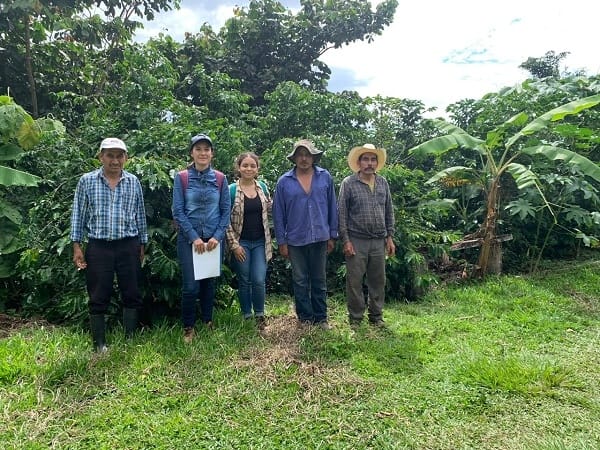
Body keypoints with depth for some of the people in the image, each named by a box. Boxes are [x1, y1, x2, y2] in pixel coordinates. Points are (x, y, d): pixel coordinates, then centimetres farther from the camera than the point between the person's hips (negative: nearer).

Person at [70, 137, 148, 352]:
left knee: (132, 295, 7)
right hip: (98, 247, -1)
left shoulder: (133, 182, 4)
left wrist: (142, 245, 10)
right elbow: (78, 215, 3)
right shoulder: (87, 181, 1)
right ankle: (99, 345, 18)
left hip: (128, 247, 2)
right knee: (98, 298, 5)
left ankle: (130, 340, 21)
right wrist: (77, 246, -1)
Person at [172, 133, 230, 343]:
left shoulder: (220, 178, 3)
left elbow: (226, 210, 3)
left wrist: (217, 236, -7)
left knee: (210, 283, 10)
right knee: (191, 286, -5)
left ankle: (208, 322, 29)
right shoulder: (181, 177, -2)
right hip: (189, 239, -2)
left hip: (213, 239, 2)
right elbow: (178, 211, -5)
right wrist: (194, 238, -11)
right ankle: (188, 327, 16)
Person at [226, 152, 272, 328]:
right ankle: (247, 316, 26)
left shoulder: (262, 187, 4)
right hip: (241, 243, -2)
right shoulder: (231, 190, -7)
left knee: (259, 281, -2)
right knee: (244, 282, 8)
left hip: (260, 242, 2)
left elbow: (270, 208, 17)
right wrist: (234, 245, -11)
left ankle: (260, 315, 20)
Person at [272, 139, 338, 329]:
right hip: (296, 240, 0)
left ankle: (321, 318, 24)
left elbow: (332, 207, 4)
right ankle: (305, 318, 23)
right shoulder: (284, 182, -2)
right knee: (300, 282, 9)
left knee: (319, 280, 12)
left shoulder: (325, 177, 0)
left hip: (320, 238, 1)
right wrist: (281, 241, -2)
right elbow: (278, 214, 0)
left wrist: (332, 235, 4)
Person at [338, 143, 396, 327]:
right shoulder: (348, 183, -3)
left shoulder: (383, 183, 10)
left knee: (378, 281, 11)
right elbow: (342, 214, -5)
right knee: (355, 281, 3)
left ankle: (376, 316, 26)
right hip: (356, 241, -4)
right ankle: (355, 318, 17)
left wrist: (390, 237, 9)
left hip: (379, 241, 4)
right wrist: (346, 240, -9)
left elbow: (389, 212, 14)